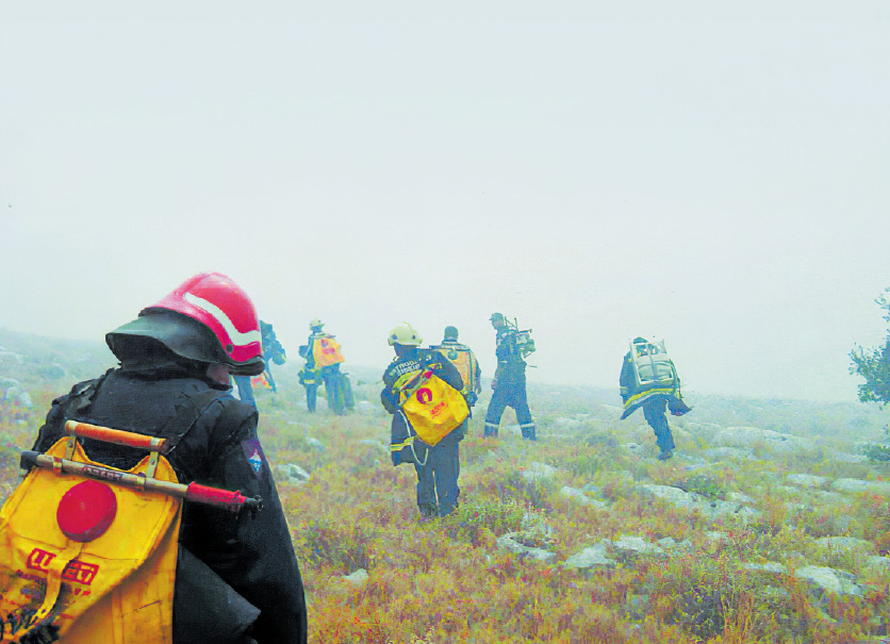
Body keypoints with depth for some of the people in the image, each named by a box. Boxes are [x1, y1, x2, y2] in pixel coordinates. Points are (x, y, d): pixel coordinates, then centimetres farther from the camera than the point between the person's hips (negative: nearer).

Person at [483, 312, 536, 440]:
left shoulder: (502, 335, -8)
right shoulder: (514, 332, 17)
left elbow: (502, 361, -14)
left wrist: (496, 378, -15)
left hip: (508, 373, -8)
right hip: (520, 373, 8)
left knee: (496, 402, -3)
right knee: (521, 404, 11)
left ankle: (490, 433, -4)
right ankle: (530, 434, 9)